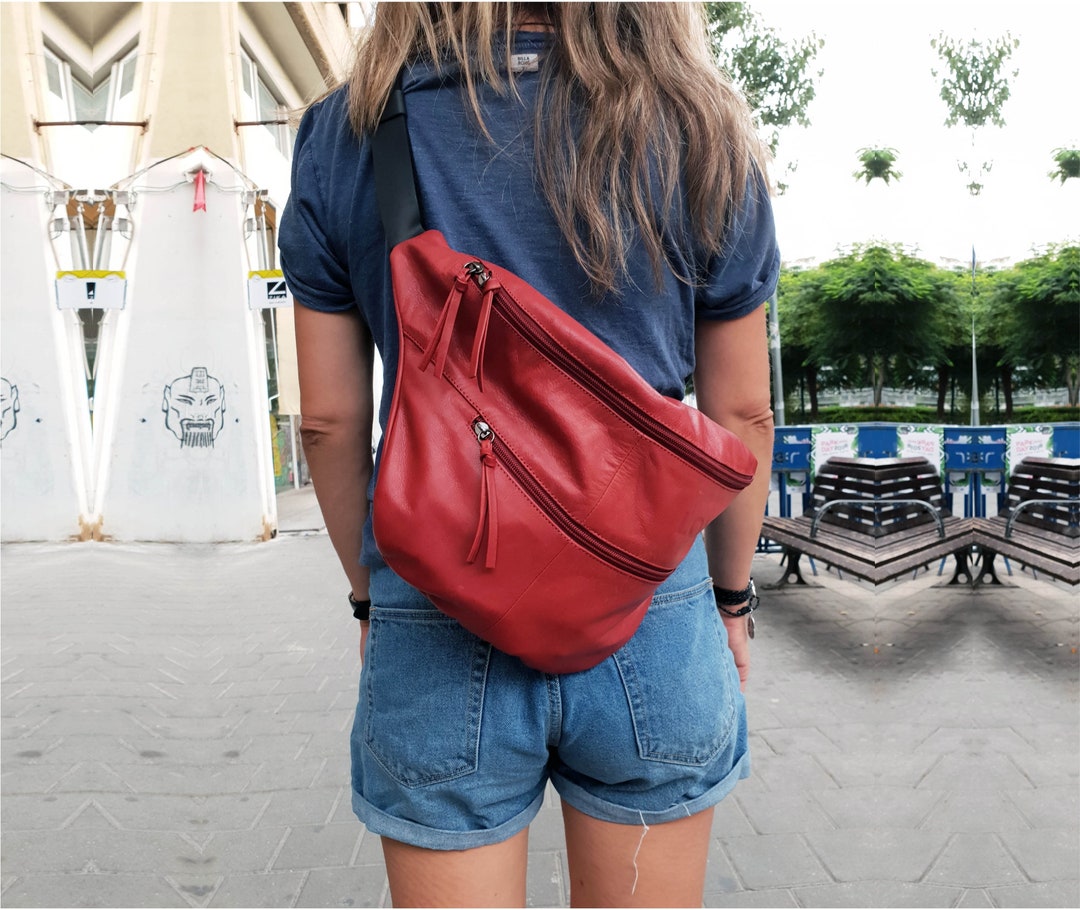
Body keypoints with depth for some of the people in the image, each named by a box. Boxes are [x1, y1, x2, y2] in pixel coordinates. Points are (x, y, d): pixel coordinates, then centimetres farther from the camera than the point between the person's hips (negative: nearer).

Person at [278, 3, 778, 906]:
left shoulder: (345, 136, -2)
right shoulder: (698, 138, -2)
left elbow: (330, 418, 1)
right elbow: (742, 413, 2)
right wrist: (730, 598, 16)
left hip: (438, 640, 0)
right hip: (648, 624, 1)